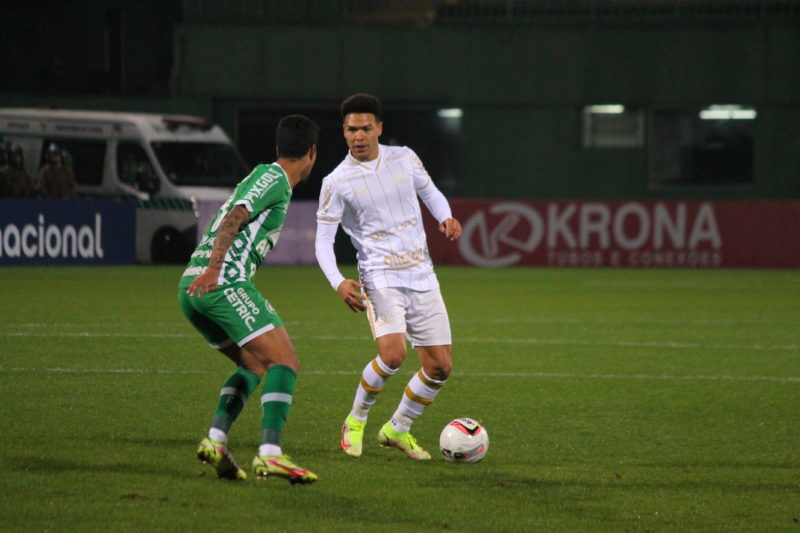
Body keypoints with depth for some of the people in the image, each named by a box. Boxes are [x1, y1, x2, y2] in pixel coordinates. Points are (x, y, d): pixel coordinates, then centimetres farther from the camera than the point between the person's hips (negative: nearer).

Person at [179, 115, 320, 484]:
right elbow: (234, 218, -15)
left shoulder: (259, 176, 28)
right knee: (285, 362, -10)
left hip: (190, 289, 10)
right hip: (223, 283, -10)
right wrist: (214, 269, -25)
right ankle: (270, 454, -25)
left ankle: (216, 440, 2)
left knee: (254, 365, 20)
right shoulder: (275, 178, -1)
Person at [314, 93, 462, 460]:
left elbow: (429, 192, 22)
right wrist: (338, 282, -19)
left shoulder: (403, 158, 5)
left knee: (440, 366, 3)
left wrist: (446, 218, 0)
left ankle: (397, 429, 24)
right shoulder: (337, 182, -5)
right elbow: (323, 240, -3)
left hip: (422, 278, 5)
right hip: (380, 278, -5)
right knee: (393, 353, -27)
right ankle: (356, 421, -2)